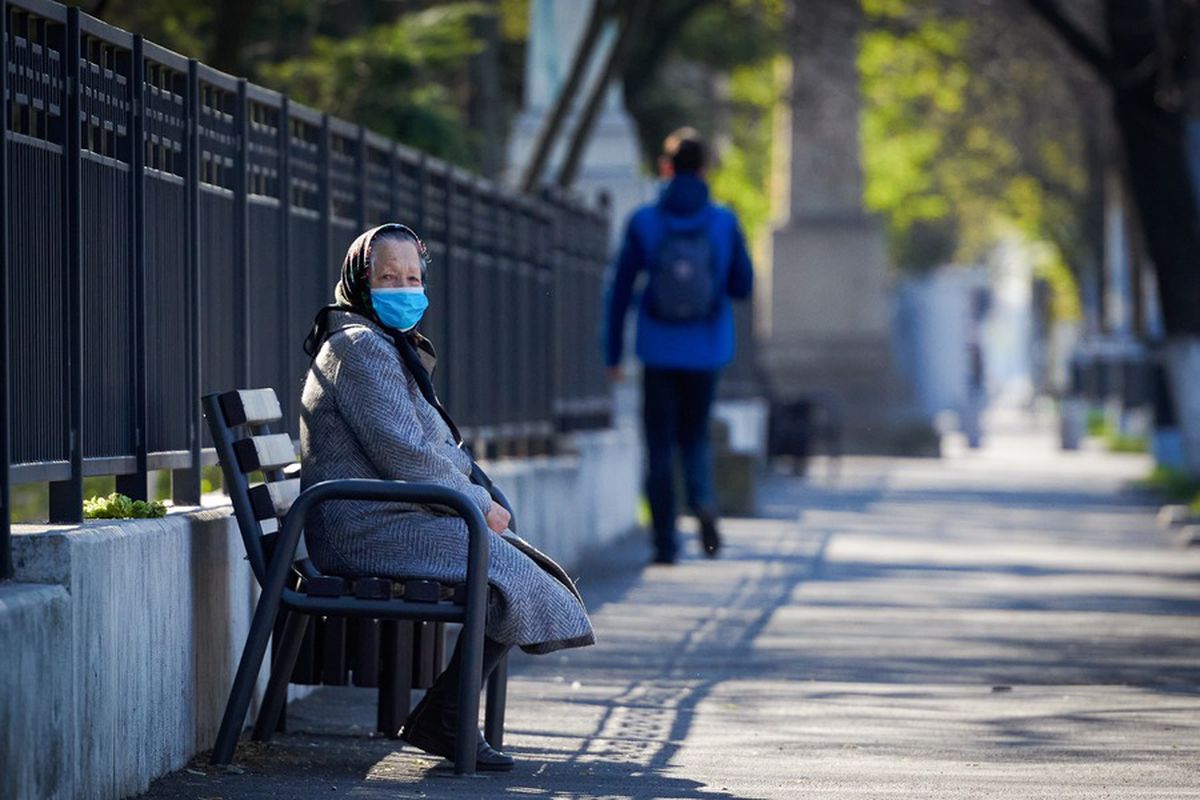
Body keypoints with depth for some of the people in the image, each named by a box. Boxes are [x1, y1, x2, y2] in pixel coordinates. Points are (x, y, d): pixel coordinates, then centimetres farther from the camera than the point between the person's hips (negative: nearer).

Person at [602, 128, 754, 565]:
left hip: (659, 352, -1)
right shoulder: (724, 222, -2)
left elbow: (619, 290, -3)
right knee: (695, 435, 19)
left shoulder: (643, 222, -5)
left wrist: (613, 353, 5)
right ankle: (703, 501, -10)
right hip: (706, 352, 1)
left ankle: (665, 541, 2)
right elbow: (743, 286, 3)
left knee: (659, 446, 6)